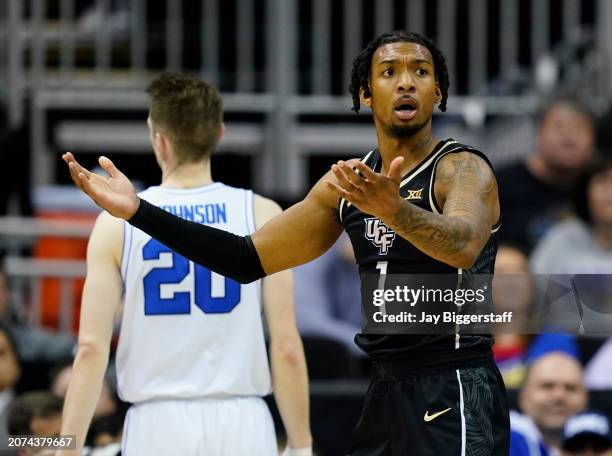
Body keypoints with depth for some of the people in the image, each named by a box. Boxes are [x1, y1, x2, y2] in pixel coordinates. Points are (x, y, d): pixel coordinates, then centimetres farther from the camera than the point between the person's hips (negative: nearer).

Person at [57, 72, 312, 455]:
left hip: (158, 425, 0)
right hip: (241, 424, 0)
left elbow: (91, 349, -4)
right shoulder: (262, 216, 1)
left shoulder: (118, 223, 1)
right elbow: (287, 346, -3)